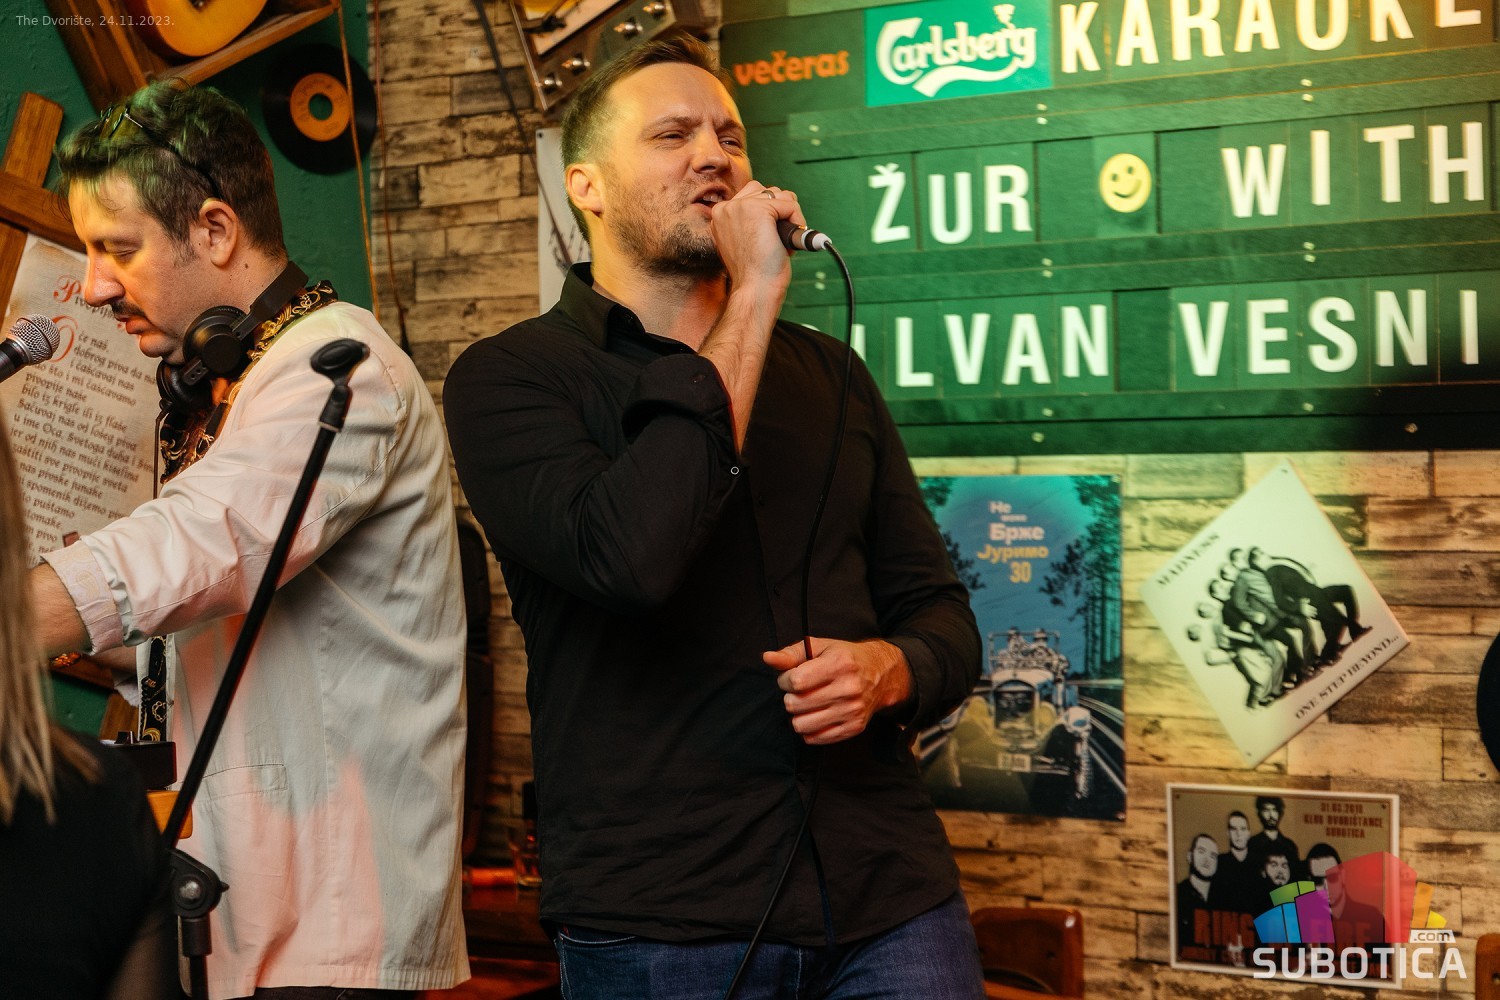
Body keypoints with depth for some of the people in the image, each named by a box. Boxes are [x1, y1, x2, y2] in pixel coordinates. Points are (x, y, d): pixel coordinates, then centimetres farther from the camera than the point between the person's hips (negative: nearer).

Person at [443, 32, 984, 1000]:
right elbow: (629, 557, -23)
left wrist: (885, 669, -9)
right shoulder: (508, 377, -4)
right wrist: (752, 305, -16)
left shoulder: (825, 370, 12)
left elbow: (940, 610, 15)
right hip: (660, 921, -4)